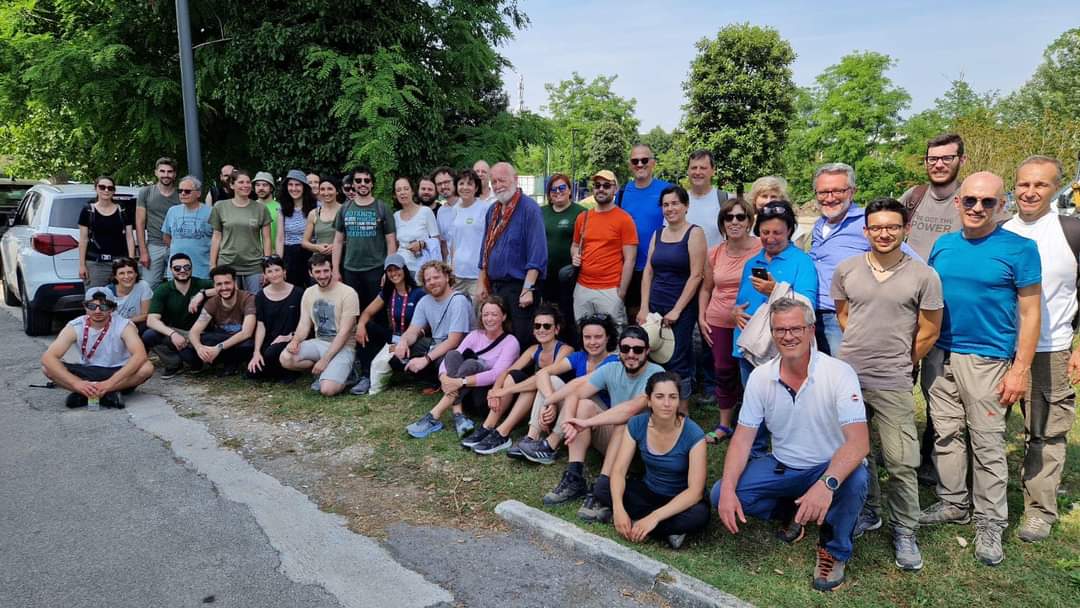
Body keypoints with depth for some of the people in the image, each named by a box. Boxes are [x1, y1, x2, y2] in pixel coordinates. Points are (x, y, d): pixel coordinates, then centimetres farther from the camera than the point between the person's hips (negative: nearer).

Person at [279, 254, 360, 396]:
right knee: (286, 358, -20)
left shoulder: (348, 293, -13)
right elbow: (304, 325, 7)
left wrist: (324, 360, -19)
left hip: (342, 347, -6)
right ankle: (326, 372, 2)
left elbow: (344, 332, -16)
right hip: (319, 343, 6)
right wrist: (295, 341, -17)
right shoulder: (309, 292, 8)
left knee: (327, 389, -28)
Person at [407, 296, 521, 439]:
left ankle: (434, 417, -36)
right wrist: (444, 378, -28)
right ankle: (458, 416, -34)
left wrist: (462, 381, -33)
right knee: (453, 355, -22)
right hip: (466, 395, 4)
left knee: (471, 364, -31)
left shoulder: (510, 342, -5)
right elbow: (448, 359, -5)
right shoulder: (475, 335, 8)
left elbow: (496, 374, -22)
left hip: (489, 397, -4)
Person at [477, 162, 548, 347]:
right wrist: (482, 284, 14)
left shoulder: (529, 208, -10)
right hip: (494, 287, 7)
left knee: (522, 340, -4)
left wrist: (527, 289, -21)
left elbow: (537, 253, -17)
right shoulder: (492, 211, 12)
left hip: (519, 287, -7)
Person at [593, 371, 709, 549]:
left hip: (681, 500, -4)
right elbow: (618, 471, -15)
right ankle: (667, 529, -15)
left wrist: (654, 517, -38)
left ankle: (635, 521, -16)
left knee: (699, 515, -36)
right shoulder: (636, 425, -14)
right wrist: (618, 508, -35)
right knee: (601, 488, -19)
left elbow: (695, 491, -28)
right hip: (649, 491, 4)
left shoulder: (693, 434, -24)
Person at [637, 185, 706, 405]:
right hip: (655, 307, 5)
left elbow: (696, 275, -11)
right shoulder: (657, 234, 12)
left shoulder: (694, 233, -4)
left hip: (682, 310, -5)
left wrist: (677, 310, -13)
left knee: (677, 363, -4)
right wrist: (644, 307, 1)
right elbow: (648, 272, 10)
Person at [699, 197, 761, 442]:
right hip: (718, 322, 4)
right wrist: (701, 317, 8)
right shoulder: (715, 253, 6)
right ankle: (724, 425, 27)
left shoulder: (762, 249, -8)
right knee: (723, 371, 12)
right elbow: (706, 288, 17)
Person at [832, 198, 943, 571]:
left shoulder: (924, 276, -5)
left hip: (893, 384, -3)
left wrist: (899, 364, 7)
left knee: (901, 462, -1)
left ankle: (904, 531, 18)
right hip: (846, 375, 3)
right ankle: (868, 511, 36)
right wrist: (863, 349, 10)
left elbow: (929, 333, 2)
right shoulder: (846, 270, 2)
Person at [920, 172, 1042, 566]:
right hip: (939, 355, 5)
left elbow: (1030, 313, -6)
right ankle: (953, 504, 29)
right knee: (946, 434, 13)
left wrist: (1021, 369, -10)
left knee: (987, 444, 2)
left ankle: (990, 523, 16)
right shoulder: (942, 245, 6)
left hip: (986, 360, -4)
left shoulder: (1020, 249, -6)